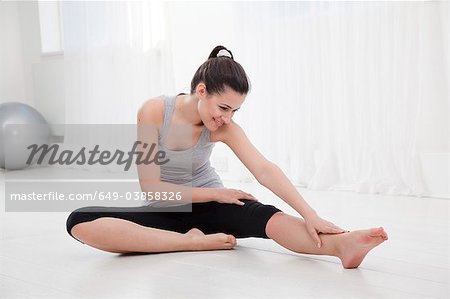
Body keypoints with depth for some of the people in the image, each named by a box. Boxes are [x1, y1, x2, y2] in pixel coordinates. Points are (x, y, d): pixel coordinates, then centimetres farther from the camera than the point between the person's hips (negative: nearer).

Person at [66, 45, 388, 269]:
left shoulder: (225, 128, -13)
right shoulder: (153, 112, -19)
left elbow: (265, 170, -26)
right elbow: (150, 186, -18)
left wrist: (309, 215, -39)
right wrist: (215, 193, -17)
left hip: (209, 206, 1)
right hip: (167, 210, 0)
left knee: (263, 214, -32)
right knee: (80, 222, -29)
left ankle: (341, 244, -56)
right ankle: (193, 241, -33)